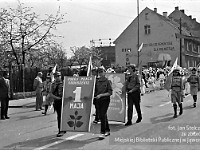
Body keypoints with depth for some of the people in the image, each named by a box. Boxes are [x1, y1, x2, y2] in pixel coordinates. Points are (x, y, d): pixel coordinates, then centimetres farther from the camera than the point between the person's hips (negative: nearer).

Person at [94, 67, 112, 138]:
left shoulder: (107, 81, -5)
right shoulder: (97, 81, 8)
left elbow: (110, 93, -10)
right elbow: (95, 91, 15)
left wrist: (101, 95, -17)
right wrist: (94, 95, -4)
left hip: (105, 100, -5)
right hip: (98, 100, 5)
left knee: (102, 115, -13)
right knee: (103, 116, 14)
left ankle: (102, 132, -9)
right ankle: (107, 130, 29)